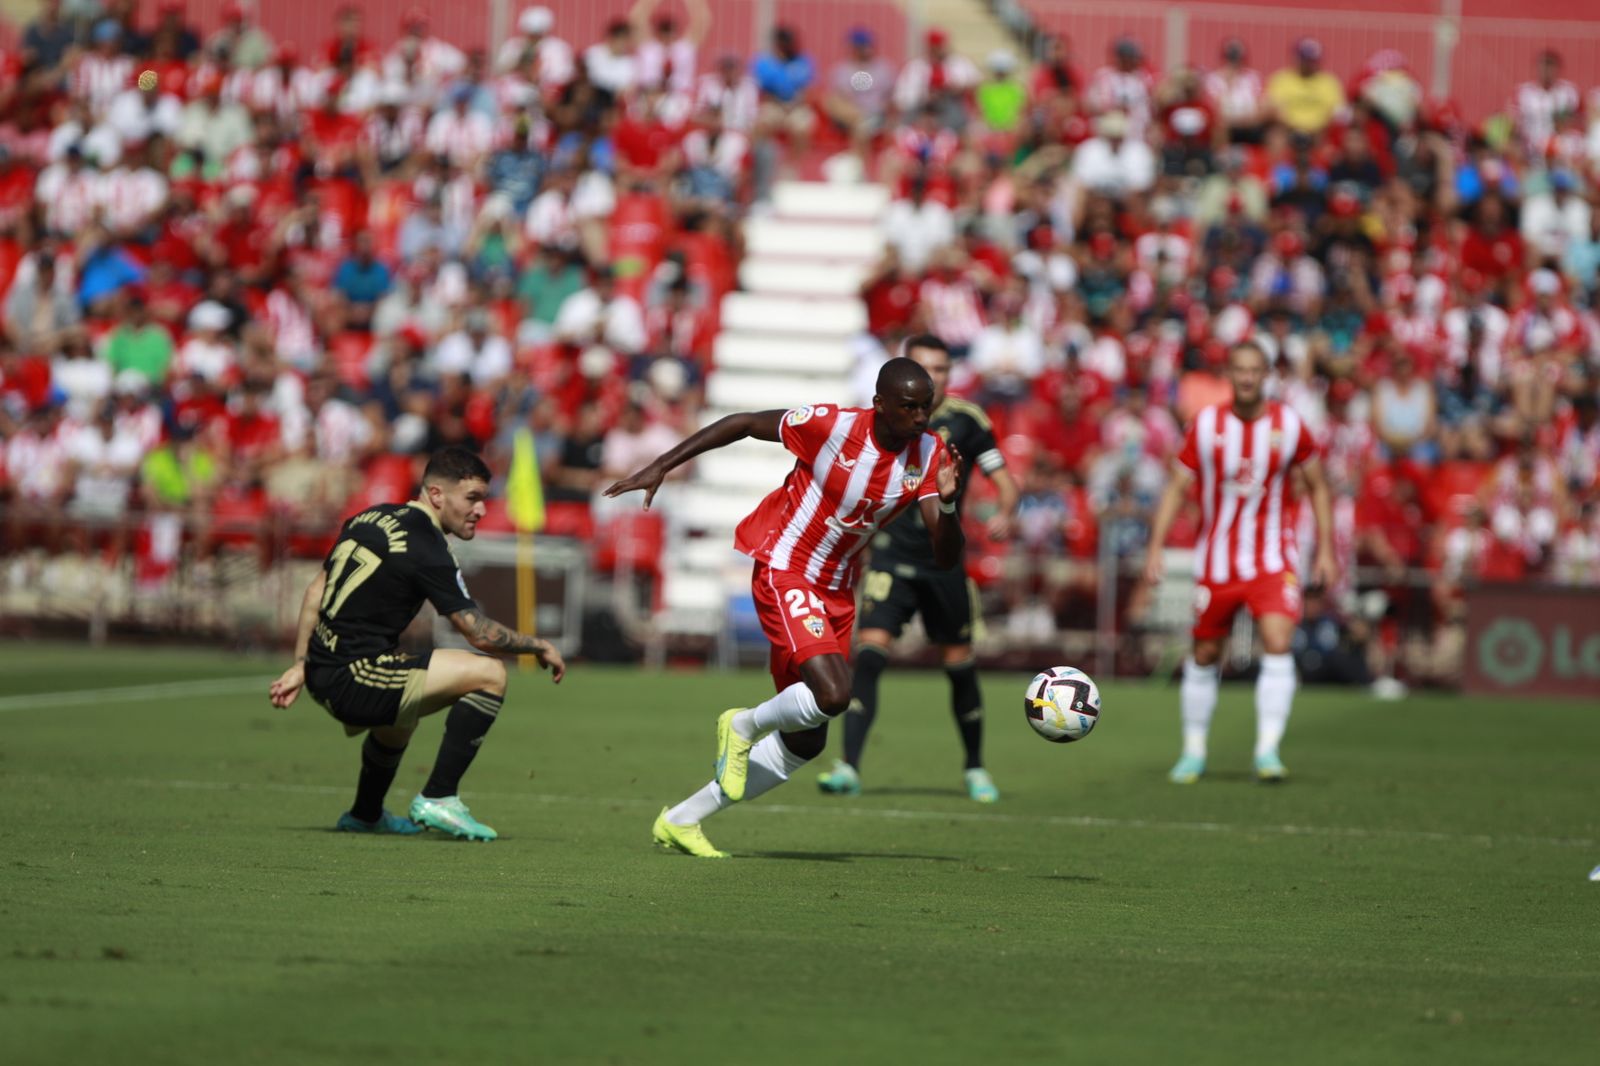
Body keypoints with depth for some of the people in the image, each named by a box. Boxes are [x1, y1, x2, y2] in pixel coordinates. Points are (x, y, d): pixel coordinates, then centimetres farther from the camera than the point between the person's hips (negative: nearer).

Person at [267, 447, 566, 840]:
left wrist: (301, 665, 21)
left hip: (322, 676, 10)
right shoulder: (426, 549, -14)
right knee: (489, 674, -11)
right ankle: (438, 799, -7)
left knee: (402, 714, 40)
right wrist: (539, 646, 3)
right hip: (356, 680, -10)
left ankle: (365, 814, 57)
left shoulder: (371, 518, 12)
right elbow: (481, 634, -13)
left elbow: (316, 590, 18)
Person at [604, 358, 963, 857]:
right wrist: (660, 467, -6)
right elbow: (742, 423, -6)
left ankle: (682, 820, 22)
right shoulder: (832, 424, -20)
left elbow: (946, 557, -11)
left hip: (836, 590, 6)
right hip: (783, 571, -6)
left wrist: (947, 502, -32)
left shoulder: (929, 455, -8)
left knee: (806, 741, 9)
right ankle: (744, 726, 4)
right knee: (832, 694, -29)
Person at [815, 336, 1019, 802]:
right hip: (892, 555, 0)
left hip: (945, 561, 0)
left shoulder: (966, 420, -2)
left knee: (959, 665, 7)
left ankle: (975, 769, 27)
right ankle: (849, 768, -20)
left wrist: (1005, 514, -24)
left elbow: (1006, 483, -4)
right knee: (869, 655, -17)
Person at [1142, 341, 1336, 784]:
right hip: (1216, 560, 1)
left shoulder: (1288, 424, -5)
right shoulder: (1207, 424, -5)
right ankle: (1193, 752, 24)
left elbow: (1317, 486, 7)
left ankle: (1267, 751, -19)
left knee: (1278, 645, -20)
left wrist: (1325, 550, 4)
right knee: (1204, 655, 9)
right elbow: (1176, 487, 0)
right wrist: (1155, 548, -7)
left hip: (1272, 560, -1)